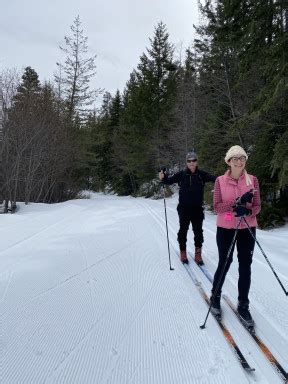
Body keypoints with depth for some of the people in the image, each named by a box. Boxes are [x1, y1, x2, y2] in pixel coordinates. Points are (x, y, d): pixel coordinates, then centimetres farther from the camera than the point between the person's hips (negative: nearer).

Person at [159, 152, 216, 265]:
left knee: (198, 231, 6)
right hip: (184, 208, 0)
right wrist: (163, 178, -27)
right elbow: (170, 181, -5)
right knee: (183, 230, 8)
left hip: (197, 208, 0)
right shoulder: (181, 174, -1)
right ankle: (183, 251, 26)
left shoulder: (201, 174, -2)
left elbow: (214, 179, -13)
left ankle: (198, 253, 23)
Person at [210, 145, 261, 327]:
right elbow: (217, 207, -10)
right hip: (226, 228, -2)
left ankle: (243, 306, 25)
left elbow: (257, 206, 0)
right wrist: (237, 202, -24)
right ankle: (215, 298, 33)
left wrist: (247, 211, -22)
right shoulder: (220, 181, -5)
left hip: (247, 228, 2)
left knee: (245, 266, 8)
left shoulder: (253, 180, -1)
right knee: (224, 263, 9)